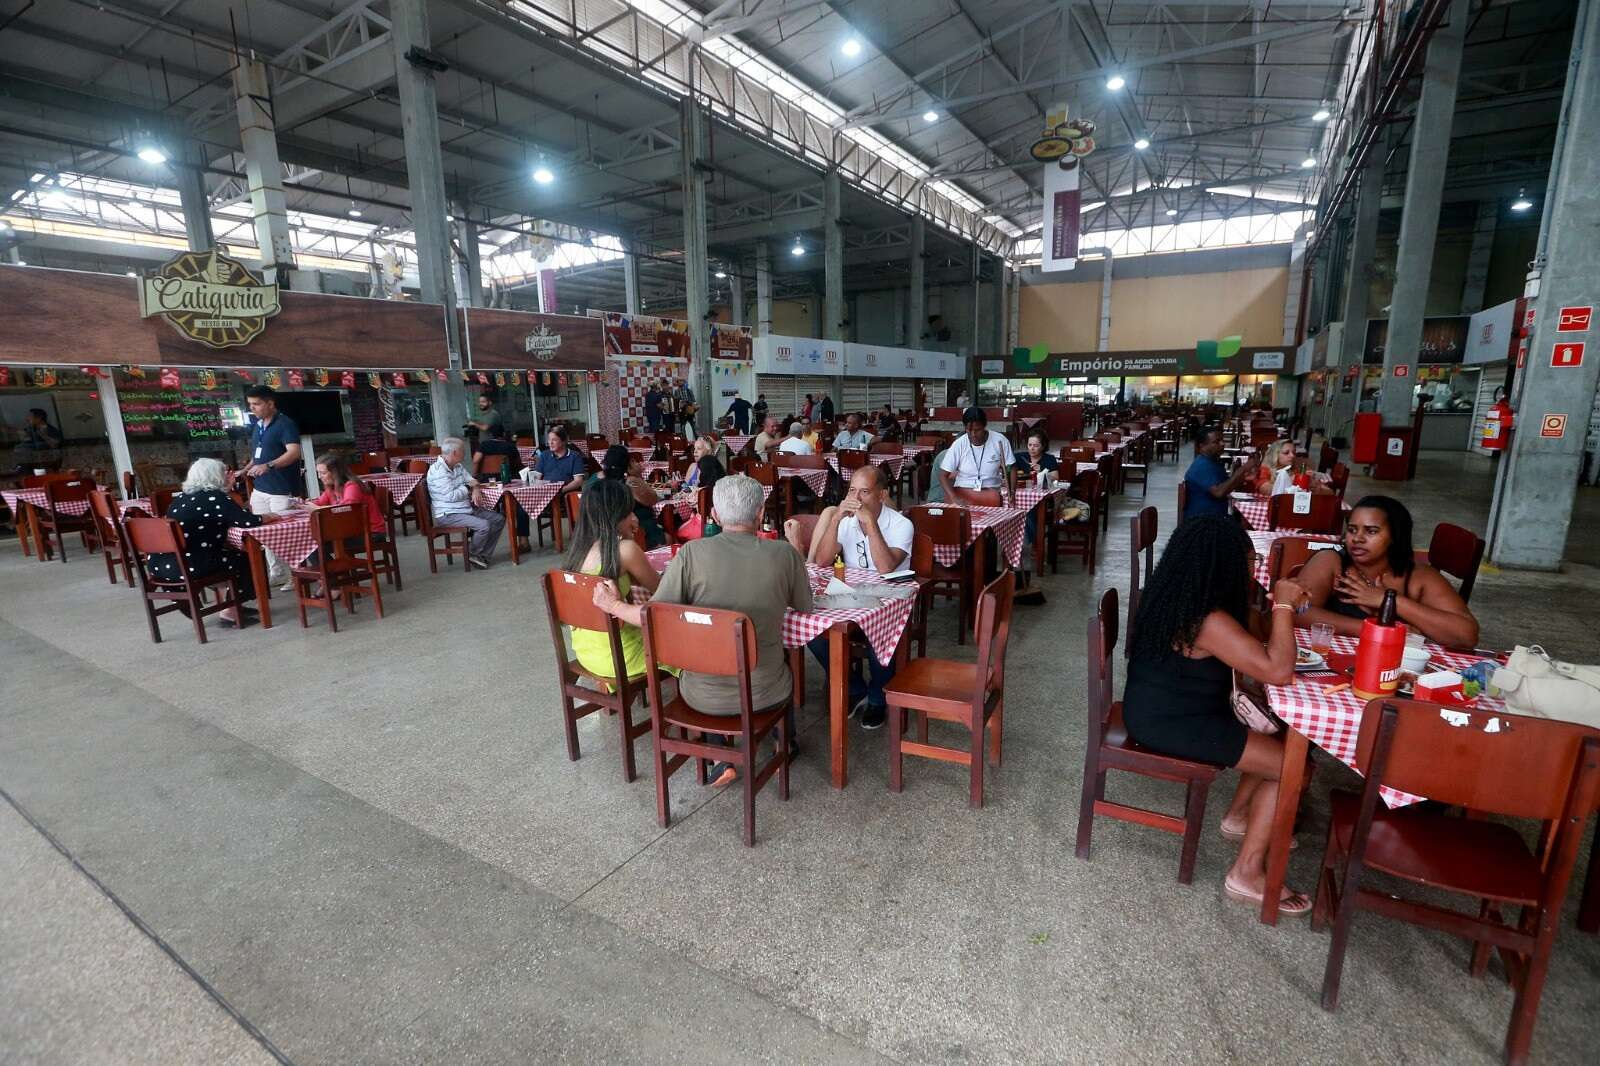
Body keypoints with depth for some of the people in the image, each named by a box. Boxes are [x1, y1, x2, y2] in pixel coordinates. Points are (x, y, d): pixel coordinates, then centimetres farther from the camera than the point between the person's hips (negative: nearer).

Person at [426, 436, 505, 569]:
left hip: (467, 508, 10)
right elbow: (451, 496, -24)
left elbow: (471, 479, 15)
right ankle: (472, 555, -1)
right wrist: (468, 488, -8)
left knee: (499, 519, 2)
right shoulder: (438, 471, -18)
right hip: (448, 515, -10)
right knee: (484, 525, -28)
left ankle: (483, 555, 8)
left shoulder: (458, 466, 10)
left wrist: (476, 488, -10)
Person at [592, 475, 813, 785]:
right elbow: (804, 606, 2)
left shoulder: (692, 553, -15)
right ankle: (785, 744, 50)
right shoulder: (785, 554, -13)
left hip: (702, 696, 0)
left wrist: (614, 606, 4)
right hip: (762, 693, 0)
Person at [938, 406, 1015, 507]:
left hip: (991, 491, 1)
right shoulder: (959, 444, -7)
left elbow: (1011, 469, 4)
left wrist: (1012, 493, -11)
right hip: (962, 491, -1)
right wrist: (954, 497, -21)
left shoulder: (999, 441, -6)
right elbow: (943, 475, -6)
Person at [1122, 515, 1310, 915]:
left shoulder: (1172, 597, 1)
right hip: (1172, 726, -9)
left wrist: (1281, 606, 9)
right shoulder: (1207, 620, -29)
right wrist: (1283, 606, -18)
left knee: (1278, 735, 19)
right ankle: (1247, 874, 9)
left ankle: (1238, 817, 35)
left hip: (1158, 710, 9)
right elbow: (1278, 671, -27)